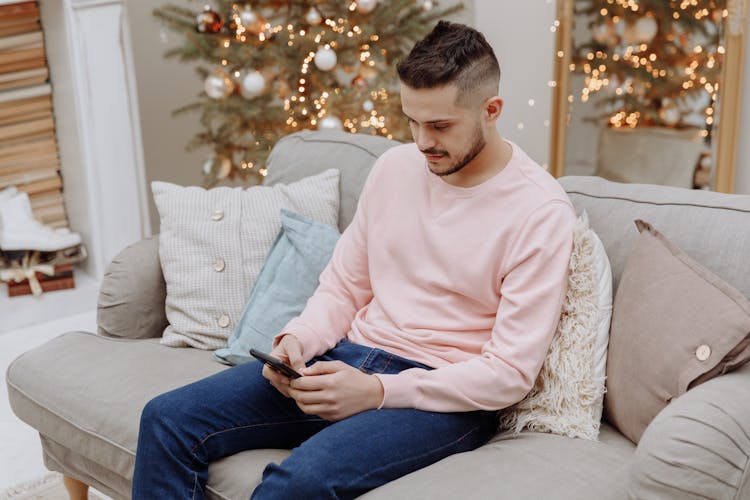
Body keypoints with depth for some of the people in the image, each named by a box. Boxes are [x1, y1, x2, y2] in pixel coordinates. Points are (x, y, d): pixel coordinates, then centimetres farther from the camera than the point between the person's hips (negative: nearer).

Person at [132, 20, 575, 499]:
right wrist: (298, 339, -8)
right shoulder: (395, 166, 7)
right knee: (167, 419, -8)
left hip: (448, 396, -6)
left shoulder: (540, 212, -12)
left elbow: (511, 371, -15)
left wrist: (377, 391, -22)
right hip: (351, 356, 6)